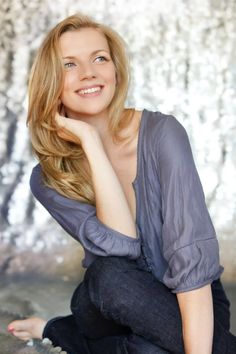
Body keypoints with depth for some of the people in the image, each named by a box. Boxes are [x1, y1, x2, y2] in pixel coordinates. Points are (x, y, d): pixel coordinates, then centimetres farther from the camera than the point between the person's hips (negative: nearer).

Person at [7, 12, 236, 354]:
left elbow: (192, 256, -26)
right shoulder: (48, 179, -9)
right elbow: (120, 246, -26)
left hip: (185, 304, -2)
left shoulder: (161, 133, -18)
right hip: (112, 302, 3)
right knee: (111, 276, -34)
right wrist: (90, 142, -26)